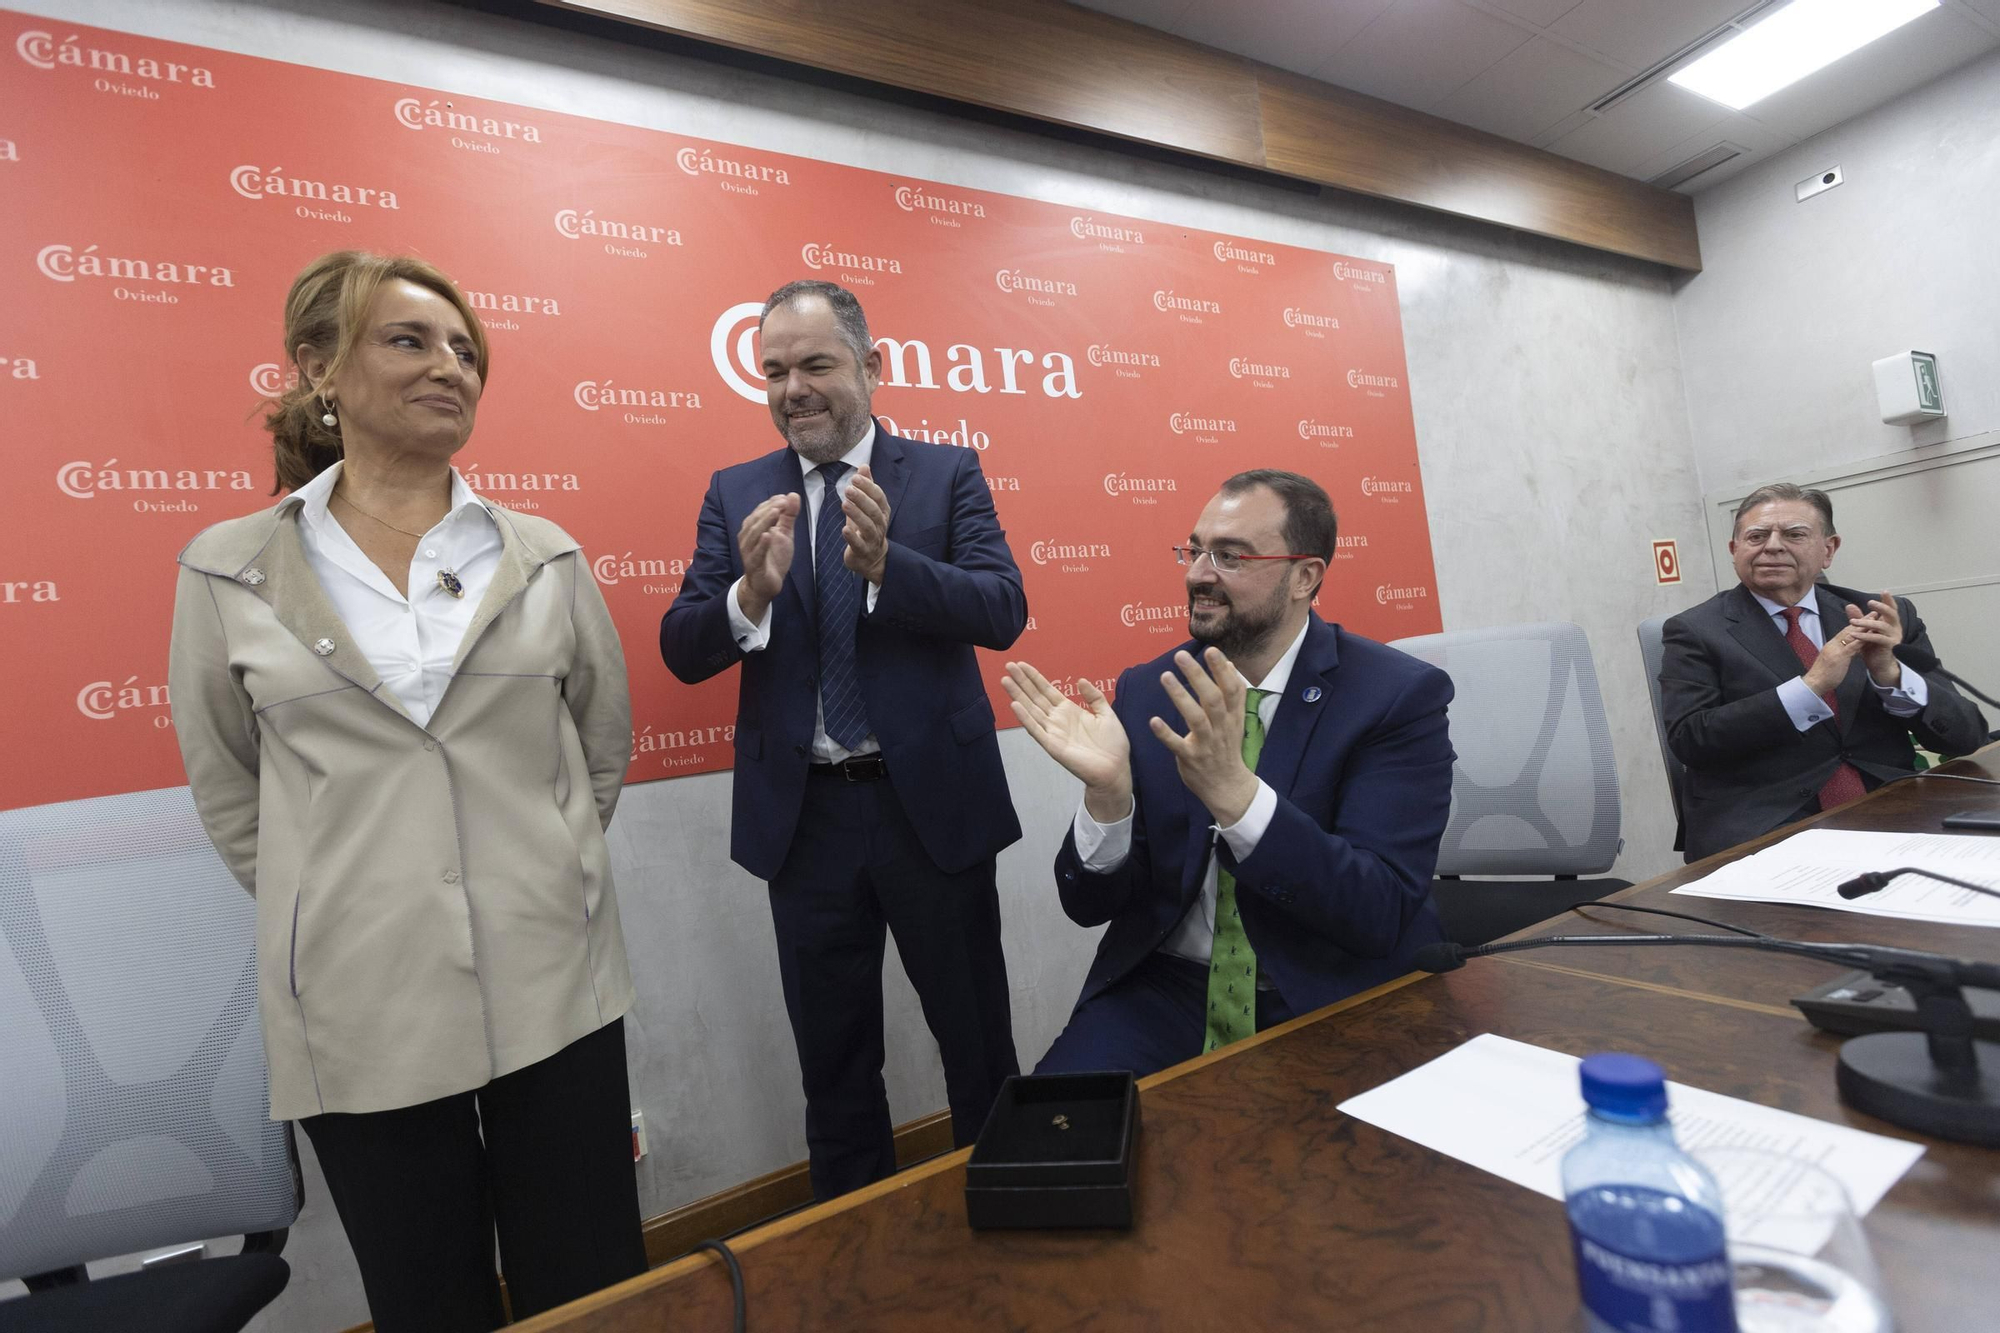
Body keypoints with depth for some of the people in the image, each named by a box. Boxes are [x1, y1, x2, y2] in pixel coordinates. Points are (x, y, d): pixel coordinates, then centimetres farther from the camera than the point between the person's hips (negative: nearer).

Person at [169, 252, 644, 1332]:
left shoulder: (545, 555, 2)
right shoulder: (228, 572, 0)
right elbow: (226, 790, 8)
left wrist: (548, 864, 7)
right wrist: (322, 905, 5)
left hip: (554, 980, 1)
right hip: (358, 1008, 0)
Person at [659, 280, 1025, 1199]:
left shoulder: (948, 474, 0)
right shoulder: (735, 494, 5)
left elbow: (1004, 610, -12)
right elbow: (682, 652, -2)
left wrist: (885, 563, -28)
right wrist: (752, 590, -23)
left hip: (932, 803, -1)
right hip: (803, 814, 2)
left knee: (978, 1042, 15)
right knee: (833, 1061, 18)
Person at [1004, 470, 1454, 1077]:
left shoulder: (1402, 696, -10)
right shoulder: (1146, 691, -2)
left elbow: (1382, 914, -19)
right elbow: (1091, 906, -2)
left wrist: (1234, 791, -33)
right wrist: (1108, 790, -23)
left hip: (1335, 1002, -1)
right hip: (1168, 989, 2)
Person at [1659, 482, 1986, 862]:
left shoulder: (1885, 619, 11)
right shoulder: (1695, 631, 0)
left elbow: (1967, 735, 7)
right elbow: (1688, 740, -13)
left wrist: (1889, 672, -11)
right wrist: (1811, 685, -18)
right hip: (1763, 830, -4)